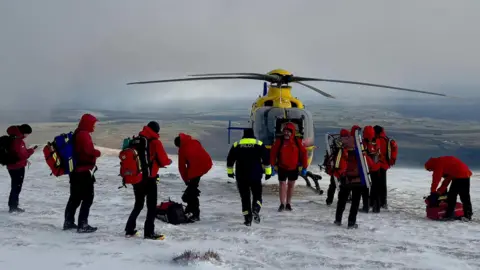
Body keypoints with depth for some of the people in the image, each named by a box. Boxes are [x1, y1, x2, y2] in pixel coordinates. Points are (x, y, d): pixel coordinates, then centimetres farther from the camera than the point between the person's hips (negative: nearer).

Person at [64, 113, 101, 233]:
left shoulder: (77, 133, 16)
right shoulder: (84, 134, -16)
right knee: (88, 198, -6)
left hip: (75, 171, 10)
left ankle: (68, 222, 24)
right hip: (84, 171, -10)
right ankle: (82, 225, -7)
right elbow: (88, 150, -25)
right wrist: (98, 152, -7)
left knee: (75, 197, 17)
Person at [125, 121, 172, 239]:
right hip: (149, 179, -6)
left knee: (138, 204, 20)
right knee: (152, 206, 3)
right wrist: (169, 161, 14)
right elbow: (163, 161, -7)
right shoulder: (155, 142, -9)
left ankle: (129, 230, 20)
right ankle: (149, 232, 0)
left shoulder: (136, 140, 7)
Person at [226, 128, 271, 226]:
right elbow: (266, 158, -2)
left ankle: (247, 219, 4)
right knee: (257, 194, 11)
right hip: (255, 175, -1)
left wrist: (230, 171, 21)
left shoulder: (236, 145, 5)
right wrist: (268, 172, 5)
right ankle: (255, 209, -17)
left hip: (241, 175, 1)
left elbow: (230, 160, 9)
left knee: (245, 197, 8)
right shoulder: (259, 144, 1)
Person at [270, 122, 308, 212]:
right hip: (282, 168, -1)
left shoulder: (298, 142, -7)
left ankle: (288, 203, 24)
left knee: (291, 185, 12)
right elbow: (273, 153, -5)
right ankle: (282, 204, 8)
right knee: (282, 185, 0)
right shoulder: (279, 141, -9)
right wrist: (273, 166, -8)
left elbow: (303, 154, -1)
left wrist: (304, 167, -1)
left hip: (294, 168, 1)